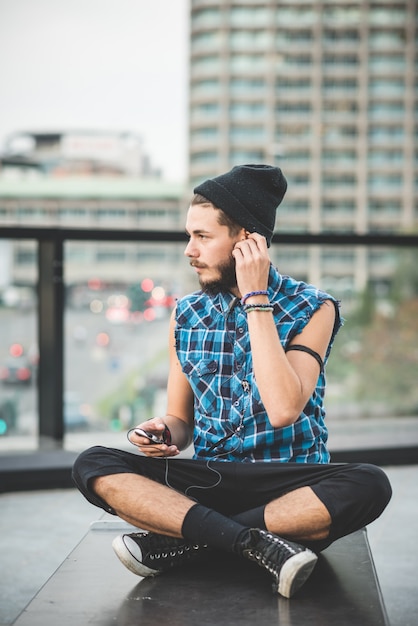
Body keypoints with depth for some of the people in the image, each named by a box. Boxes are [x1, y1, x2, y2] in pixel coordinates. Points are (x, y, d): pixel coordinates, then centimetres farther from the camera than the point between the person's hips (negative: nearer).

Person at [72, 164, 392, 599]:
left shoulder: (311, 309, -6)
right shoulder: (187, 315, 6)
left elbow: (283, 410, -21)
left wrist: (256, 301, -17)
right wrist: (163, 433, -12)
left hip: (290, 484, -3)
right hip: (208, 480, 3)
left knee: (368, 486, -34)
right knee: (93, 465, -18)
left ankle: (181, 543, -24)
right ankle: (256, 542, -30)